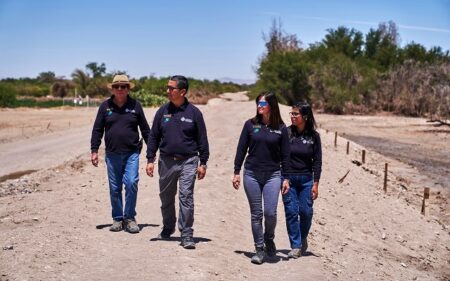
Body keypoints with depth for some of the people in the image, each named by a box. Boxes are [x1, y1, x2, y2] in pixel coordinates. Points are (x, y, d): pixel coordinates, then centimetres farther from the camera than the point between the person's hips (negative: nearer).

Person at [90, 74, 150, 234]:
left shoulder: (135, 105, 4)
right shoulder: (105, 106, 5)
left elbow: (145, 129, 9)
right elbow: (97, 129, 9)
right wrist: (94, 150, 3)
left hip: (132, 153, -2)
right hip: (112, 154, 2)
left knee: (131, 183, -13)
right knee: (114, 188, 7)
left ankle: (129, 217, 2)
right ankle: (117, 219, 19)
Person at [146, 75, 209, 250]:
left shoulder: (193, 112, -1)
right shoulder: (162, 111, 6)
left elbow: (202, 139, 2)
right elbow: (153, 137, 10)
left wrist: (203, 163, -1)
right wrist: (150, 160, 4)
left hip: (188, 161, -3)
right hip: (166, 161, 3)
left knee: (186, 197, -9)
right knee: (166, 197, 14)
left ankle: (186, 235, -3)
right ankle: (168, 228, 34)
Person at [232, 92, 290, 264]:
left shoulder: (281, 128, 2)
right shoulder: (250, 125, 3)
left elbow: (285, 155, 5)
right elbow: (241, 149, 6)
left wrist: (286, 178, 2)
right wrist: (236, 172, 2)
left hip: (273, 175, -1)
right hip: (251, 174, 1)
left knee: (270, 212, -9)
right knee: (256, 214, 3)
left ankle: (269, 239, 20)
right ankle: (259, 249, 14)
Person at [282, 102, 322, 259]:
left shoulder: (313, 136, -1)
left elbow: (317, 161, 1)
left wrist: (316, 184, -3)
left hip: (306, 179, 0)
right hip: (288, 178, 0)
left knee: (306, 212, 0)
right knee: (291, 212, -2)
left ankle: (303, 238, 27)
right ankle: (296, 246, 7)